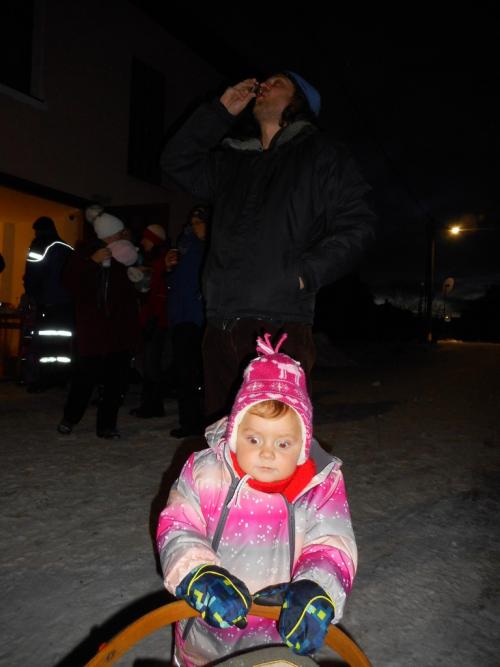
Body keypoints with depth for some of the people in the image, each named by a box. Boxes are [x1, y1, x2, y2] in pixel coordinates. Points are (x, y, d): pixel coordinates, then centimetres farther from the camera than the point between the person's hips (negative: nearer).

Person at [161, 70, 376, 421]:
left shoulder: (320, 153, 10)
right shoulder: (233, 159, 25)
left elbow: (357, 224, 2)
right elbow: (176, 160, 23)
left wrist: (306, 273, -11)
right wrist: (221, 112, 19)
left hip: (280, 325, -5)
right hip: (221, 326, 5)